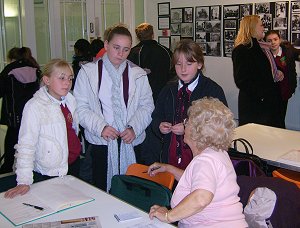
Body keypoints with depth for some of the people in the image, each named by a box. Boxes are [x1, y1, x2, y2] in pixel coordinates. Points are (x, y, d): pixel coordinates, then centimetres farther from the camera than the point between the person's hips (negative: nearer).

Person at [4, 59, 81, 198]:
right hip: (49, 174, -6)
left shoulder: (70, 100, 1)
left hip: (74, 164, 6)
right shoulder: (34, 107, -19)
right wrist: (24, 182, -25)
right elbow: (26, 145, -22)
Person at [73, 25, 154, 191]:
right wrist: (100, 127, -16)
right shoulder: (88, 72, 2)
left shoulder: (138, 74, 8)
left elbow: (147, 106, 5)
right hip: (100, 142, -1)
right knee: (101, 189, 4)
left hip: (131, 142, 2)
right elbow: (81, 107, -3)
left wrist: (134, 128, -11)